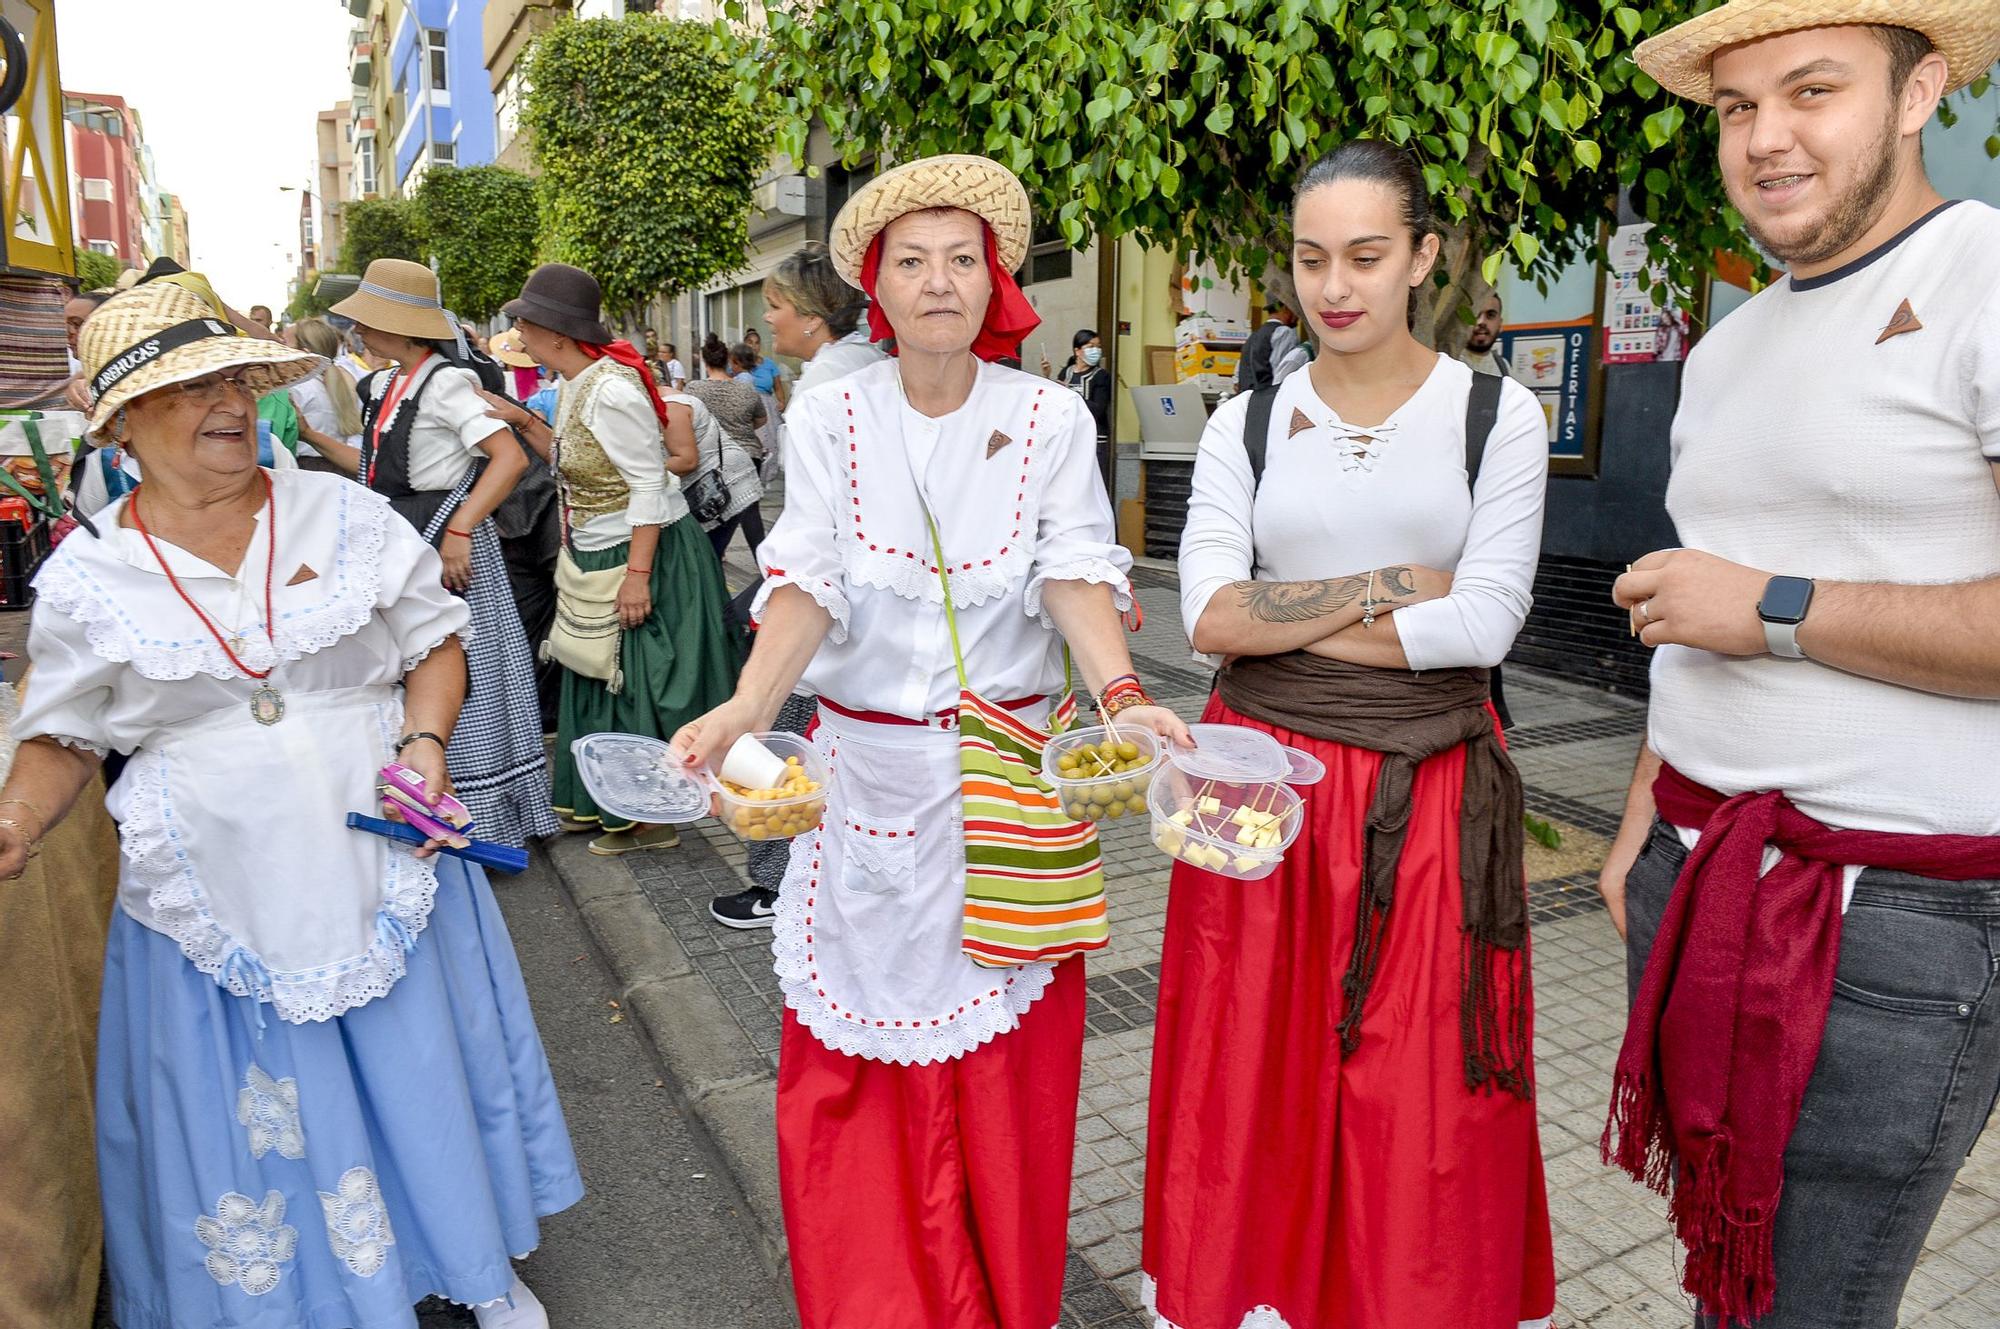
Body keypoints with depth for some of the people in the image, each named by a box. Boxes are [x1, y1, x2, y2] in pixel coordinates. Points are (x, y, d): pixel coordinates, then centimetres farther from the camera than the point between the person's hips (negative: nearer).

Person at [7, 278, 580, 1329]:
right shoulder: (85, 578, -2)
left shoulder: (346, 514, -2)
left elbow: (435, 644, 4)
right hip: (214, 901, 0)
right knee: (252, 1119, 12)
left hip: (385, 870, 1)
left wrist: (424, 742, -12)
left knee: (418, 1079, 13)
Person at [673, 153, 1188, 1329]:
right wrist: (746, 708, -26)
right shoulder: (830, 416, 0)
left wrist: (1121, 693, -29)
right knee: (855, 1056, 8)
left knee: (1006, 1057, 8)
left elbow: (1079, 575, -10)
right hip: (864, 769, 1)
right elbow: (808, 582, -9)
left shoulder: (1051, 418, -1)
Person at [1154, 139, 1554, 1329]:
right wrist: (1395, 584, -10)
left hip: (1432, 791, -1)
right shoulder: (1247, 424, 5)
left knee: (1425, 1104, 7)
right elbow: (1211, 616, -7)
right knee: (1255, 1085, 9)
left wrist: (1285, 623, -9)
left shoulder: (1497, 416, 1)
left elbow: (1487, 620, -10)